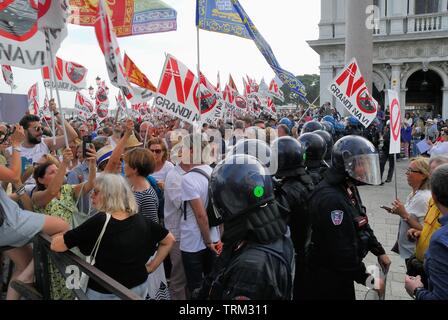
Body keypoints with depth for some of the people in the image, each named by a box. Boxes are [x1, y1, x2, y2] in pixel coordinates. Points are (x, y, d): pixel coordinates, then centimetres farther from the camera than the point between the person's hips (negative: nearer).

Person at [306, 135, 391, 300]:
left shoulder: (349, 188, 4)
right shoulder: (330, 198, -30)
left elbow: (362, 224, 16)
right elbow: (340, 248, -29)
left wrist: (379, 251, 13)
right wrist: (366, 278, -21)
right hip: (327, 279, -9)